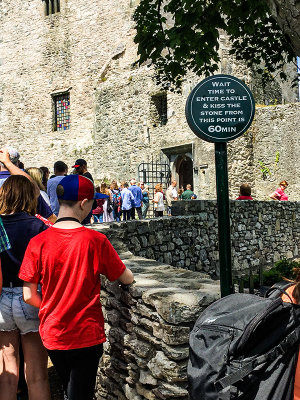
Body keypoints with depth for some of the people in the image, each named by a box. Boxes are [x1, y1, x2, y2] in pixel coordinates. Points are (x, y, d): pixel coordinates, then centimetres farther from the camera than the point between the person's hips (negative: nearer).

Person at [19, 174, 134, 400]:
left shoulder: (38, 242, -10)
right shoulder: (96, 240, -16)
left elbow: (29, 296, -7)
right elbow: (127, 279, -7)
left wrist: (51, 311, 11)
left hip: (53, 335, 3)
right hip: (87, 335, -3)